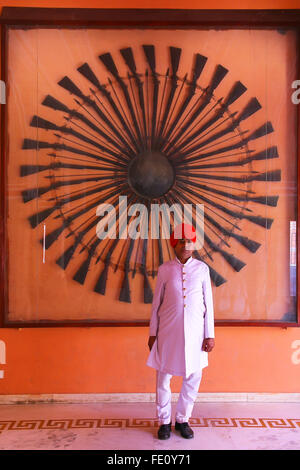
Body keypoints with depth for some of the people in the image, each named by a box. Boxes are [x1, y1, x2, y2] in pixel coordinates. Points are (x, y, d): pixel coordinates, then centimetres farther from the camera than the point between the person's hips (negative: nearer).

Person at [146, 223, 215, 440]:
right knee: (163, 377, 7)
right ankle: (164, 421, 26)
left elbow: (208, 303, 3)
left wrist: (210, 335, 1)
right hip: (168, 332, 0)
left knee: (193, 378, 8)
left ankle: (182, 420, 28)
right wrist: (152, 333, 4)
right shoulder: (165, 269, 0)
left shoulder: (202, 269, 1)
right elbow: (157, 302, 4)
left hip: (194, 332, 1)